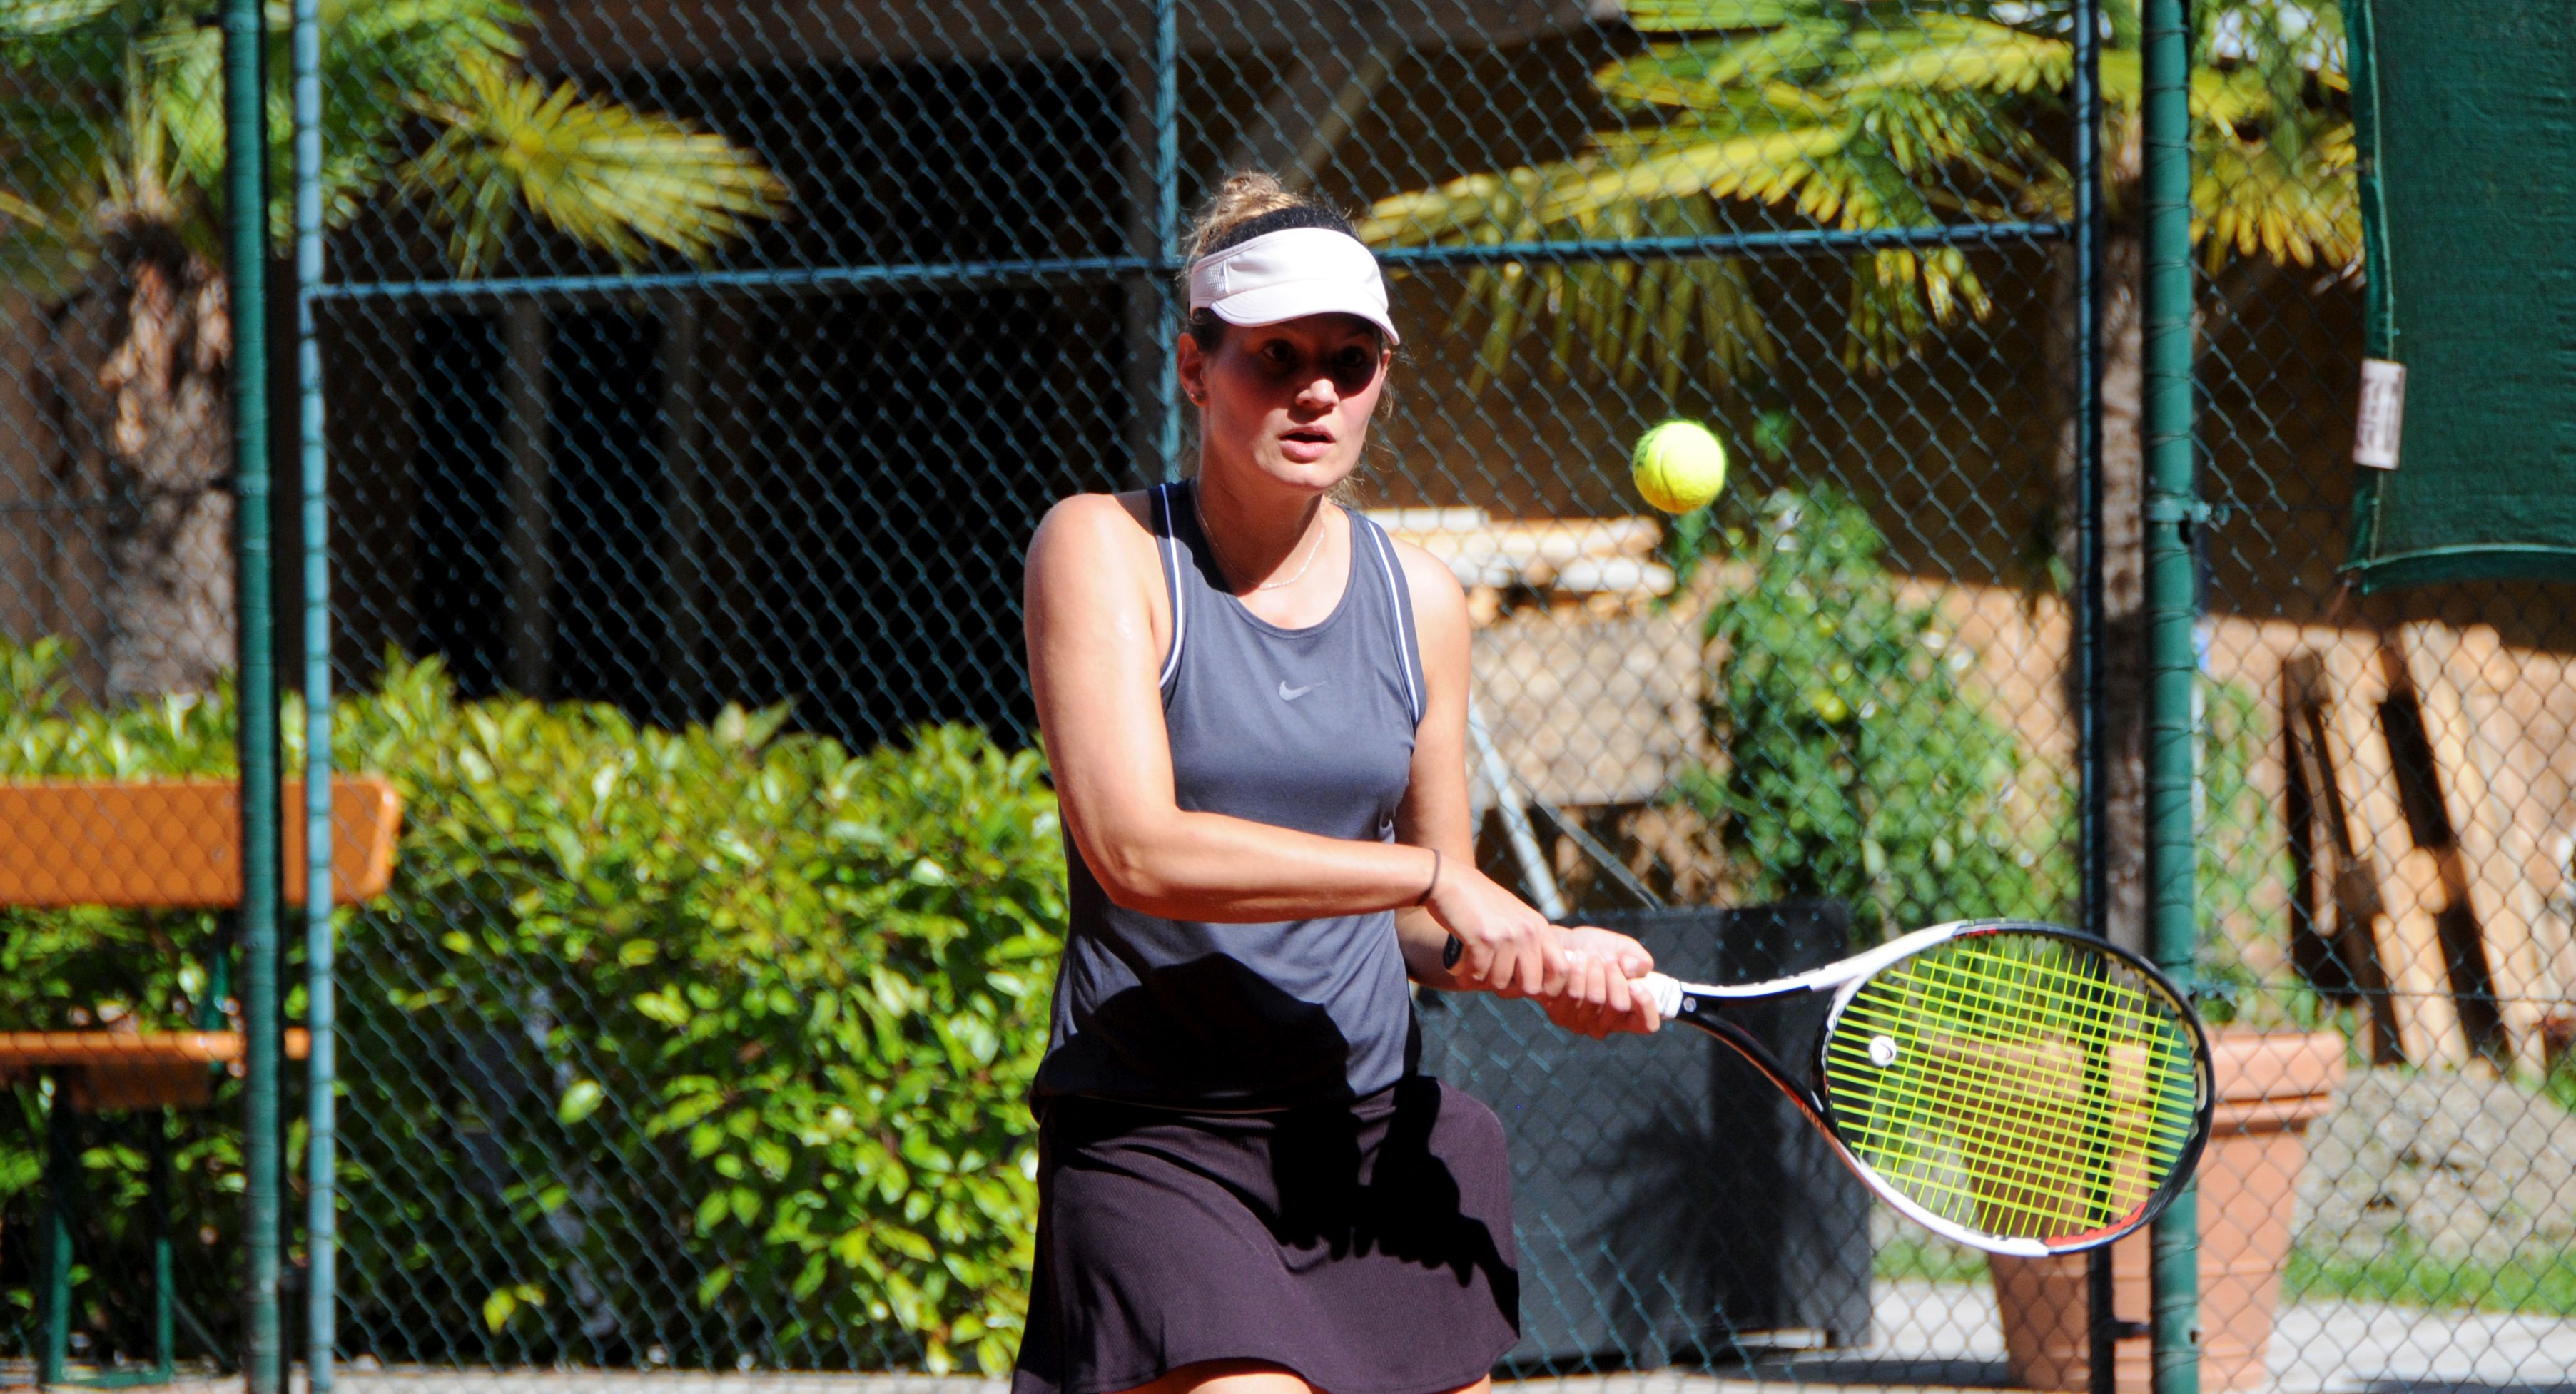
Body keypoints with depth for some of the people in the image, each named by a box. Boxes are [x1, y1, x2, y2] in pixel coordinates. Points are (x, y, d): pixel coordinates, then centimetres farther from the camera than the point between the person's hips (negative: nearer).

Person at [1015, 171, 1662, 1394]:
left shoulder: (1420, 601, 9)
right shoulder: (1105, 549, -5)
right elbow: (1136, 852, -18)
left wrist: (1547, 964, -5)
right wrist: (1431, 872, -18)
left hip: (1373, 1127, 5)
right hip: (1157, 1142, -5)